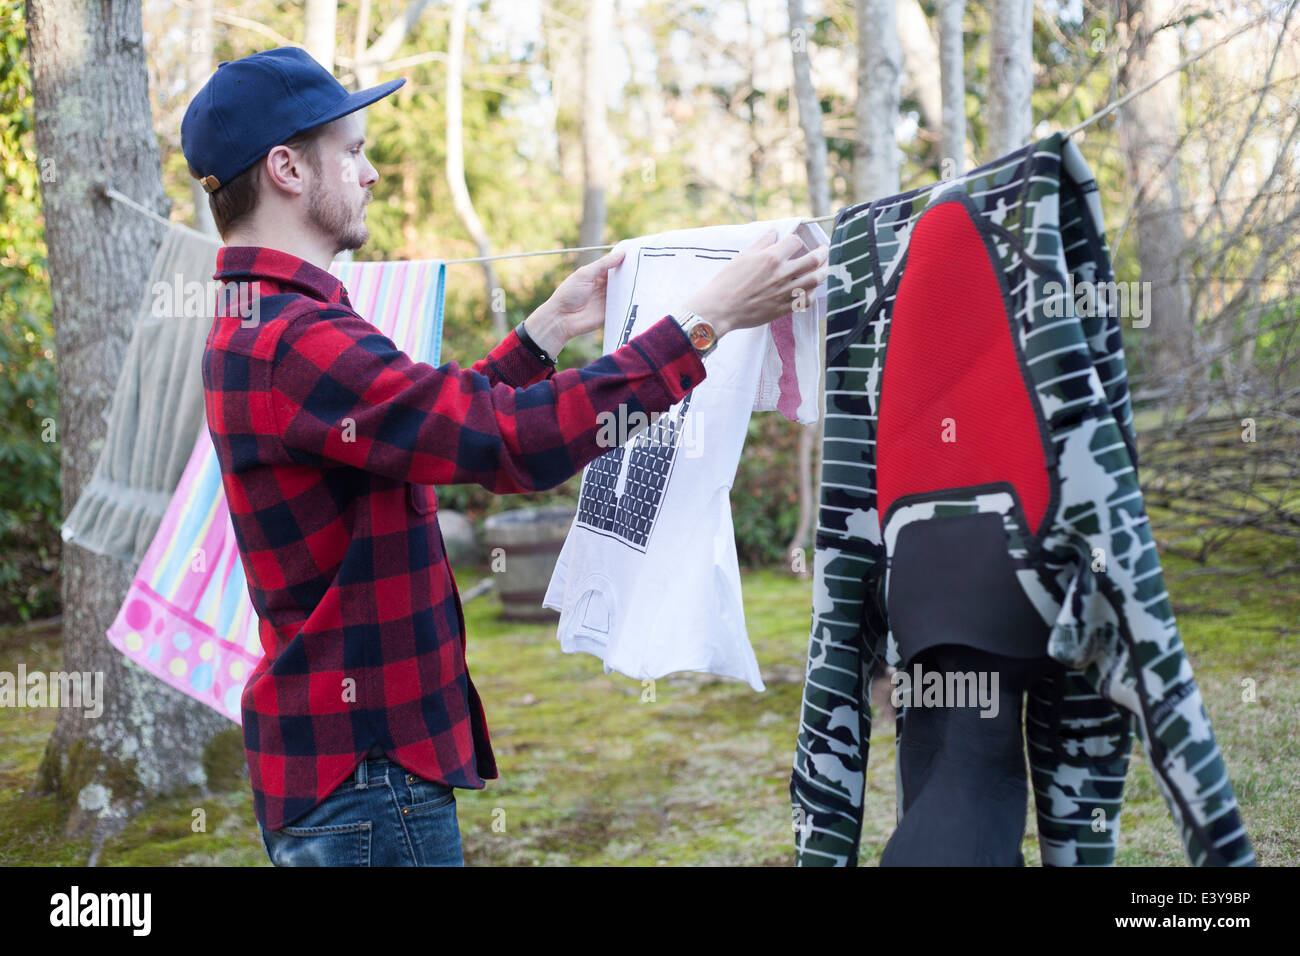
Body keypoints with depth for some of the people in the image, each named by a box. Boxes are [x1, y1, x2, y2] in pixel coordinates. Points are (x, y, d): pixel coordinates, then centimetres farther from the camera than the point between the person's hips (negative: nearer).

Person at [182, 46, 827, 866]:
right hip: (363, 774, -11)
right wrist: (707, 320, -24)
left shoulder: (254, 330, 13)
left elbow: (442, 423, 21)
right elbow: (519, 440, -30)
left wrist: (549, 330, 18)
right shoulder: (296, 344, -23)